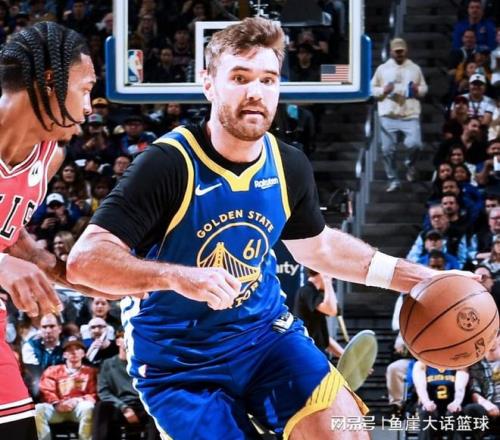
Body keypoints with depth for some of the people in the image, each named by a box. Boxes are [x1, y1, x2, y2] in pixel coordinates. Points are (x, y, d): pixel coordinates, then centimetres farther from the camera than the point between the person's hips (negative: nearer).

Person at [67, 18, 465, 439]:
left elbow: (318, 245, 19)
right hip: (178, 362, -4)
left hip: (264, 332, 4)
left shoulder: (288, 166, -2)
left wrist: (407, 274, 9)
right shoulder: (167, 165, -21)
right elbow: (85, 259, -28)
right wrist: (177, 276, -42)